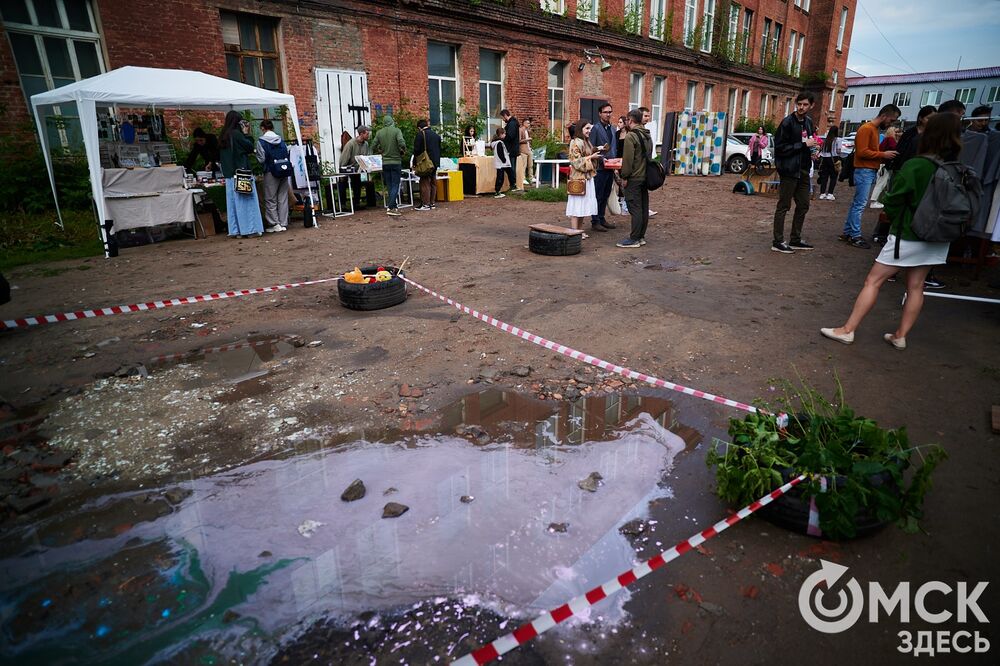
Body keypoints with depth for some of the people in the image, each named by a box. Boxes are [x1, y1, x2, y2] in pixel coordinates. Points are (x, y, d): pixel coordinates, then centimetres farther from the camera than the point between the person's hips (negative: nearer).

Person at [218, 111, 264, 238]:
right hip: (241, 172, -8)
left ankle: (235, 230, 9)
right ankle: (249, 229, -2)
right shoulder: (237, 134, -11)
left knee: (233, 201, 7)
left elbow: (220, 157, 17)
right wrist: (245, 133, 2)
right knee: (246, 201, -3)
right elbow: (250, 147, -7)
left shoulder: (223, 136, 12)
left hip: (229, 174, 8)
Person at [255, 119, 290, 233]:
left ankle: (274, 224, 2)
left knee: (270, 199, 4)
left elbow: (261, 159, -8)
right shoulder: (281, 140, 6)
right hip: (284, 172, 4)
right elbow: (287, 156, 9)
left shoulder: (261, 141, -7)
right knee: (283, 198, 7)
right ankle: (283, 224, 9)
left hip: (270, 173, -4)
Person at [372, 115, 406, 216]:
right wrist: (403, 151, -1)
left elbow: (373, 147, 3)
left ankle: (394, 206, 17)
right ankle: (391, 207, -10)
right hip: (396, 161, -4)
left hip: (385, 163, 4)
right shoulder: (396, 131, -7)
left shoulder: (379, 133, 3)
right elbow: (402, 144, -20)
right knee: (395, 185, -2)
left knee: (389, 186, 13)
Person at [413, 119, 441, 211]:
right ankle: (432, 203, 15)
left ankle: (425, 204, -7)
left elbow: (416, 150, -10)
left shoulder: (420, 135, -9)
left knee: (425, 183, -5)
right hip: (435, 162, 7)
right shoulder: (436, 135, 13)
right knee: (433, 182, 11)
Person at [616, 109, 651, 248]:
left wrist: (624, 176, -12)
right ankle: (641, 236, 18)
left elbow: (628, 159, -18)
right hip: (645, 176, 9)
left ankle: (634, 239, -5)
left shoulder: (630, 136, -14)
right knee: (644, 208, 10)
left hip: (634, 178, -9)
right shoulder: (648, 136, 15)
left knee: (635, 208, -7)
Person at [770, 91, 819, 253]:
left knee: (803, 205, 12)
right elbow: (780, 147, -18)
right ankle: (777, 242, 3)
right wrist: (804, 145, -19)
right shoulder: (788, 122, -12)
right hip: (789, 169, -8)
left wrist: (813, 148, 5)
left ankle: (795, 240, 22)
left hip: (803, 170, 8)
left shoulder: (808, 121, 12)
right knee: (784, 206, -3)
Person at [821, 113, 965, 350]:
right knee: (915, 286, 13)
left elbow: (892, 204, -12)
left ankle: (847, 330, 1)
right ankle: (900, 335, 19)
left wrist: (898, 221, 7)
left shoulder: (914, 166, -17)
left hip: (908, 236, -6)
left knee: (873, 281, 0)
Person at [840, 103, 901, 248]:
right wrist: (883, 155, -14)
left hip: (870, 171, 10)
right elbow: (862, 152, -18)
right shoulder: (866, 128, -11)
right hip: (864, 171, -10)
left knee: (856, 204, 11)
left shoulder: (875, 129, 18)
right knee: (859, 205, -7)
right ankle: (855, 236, -4)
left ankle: (847, 233, 15)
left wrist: (884, 157, 6)